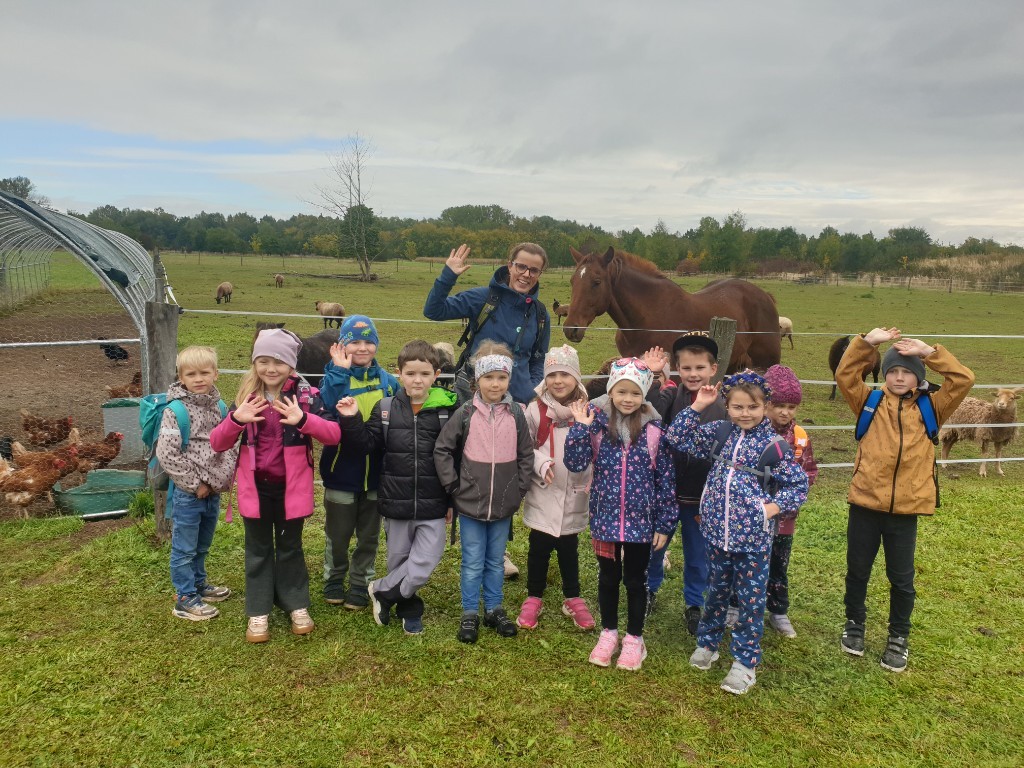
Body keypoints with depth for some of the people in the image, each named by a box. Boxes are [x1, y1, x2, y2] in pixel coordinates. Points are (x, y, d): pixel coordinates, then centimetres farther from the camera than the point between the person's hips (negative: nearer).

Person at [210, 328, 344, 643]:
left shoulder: (305, 395, -9)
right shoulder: (245, 396, -2)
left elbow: (335, 435, -19)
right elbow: (217, 443, -5)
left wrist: (303, 419, -35)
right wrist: (236, 419, -24)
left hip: (291, 487, -2)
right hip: (255, 487, 2)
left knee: (290, 547, 15)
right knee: (258, 549, 14)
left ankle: (297, 605, 31)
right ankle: (258, 612, 26)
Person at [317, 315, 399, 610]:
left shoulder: (388, 381, 0)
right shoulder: (335, 376, -8)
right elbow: (326, 408, -28)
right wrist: (339, 371, -28)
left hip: (376, 472, 2)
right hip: (342, 471, -2)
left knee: (369, 536, 15)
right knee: (338, 534, 14)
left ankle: (360, 584, 32)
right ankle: (334, 581, 36)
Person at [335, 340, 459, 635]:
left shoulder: (447, 410, -4)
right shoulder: (385, 409, -1)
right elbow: (365, 445, -3)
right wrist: (351, 420, -20)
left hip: (433, 507, -1)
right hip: (396, 504, 1)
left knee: (423, 565, -4)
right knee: (399, 561, 15)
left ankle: (381, 590, 20)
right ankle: (409, 608, 38)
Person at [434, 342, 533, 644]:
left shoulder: (516, 414, -3)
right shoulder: (466, 413, -8)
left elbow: (526, 455, 5)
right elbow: (442, 450, -2)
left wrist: (519, 488, 0)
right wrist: (453, 485, -5)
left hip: (504, 504, 2)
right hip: (470, 503, -2)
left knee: (496, 562, 16)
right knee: (473, 563, 8)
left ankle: (494, 609, 31)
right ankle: (470, 614, 22)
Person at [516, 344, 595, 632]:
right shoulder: (536, 409, -7)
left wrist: (591, 479, -8)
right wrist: (541, 463, -18)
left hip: (574, 493, 1)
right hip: (543, 492, -1)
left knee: (568, 546, 14)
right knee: (539, 546, 9)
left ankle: (573, 598, 31)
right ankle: (534, 598, 26)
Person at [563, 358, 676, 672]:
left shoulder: (654, 428, -8)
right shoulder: (597, 421, -7)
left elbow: (665, 477, -3)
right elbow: (576, 463, -11)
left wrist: (664, 522, -2)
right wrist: (580, 428, -22)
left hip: (641, 520, -1)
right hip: (605, 517, 1)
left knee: (636, 580, 13)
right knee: (608, 578, 17)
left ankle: (634, 638, 32)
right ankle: (608, 632, 37)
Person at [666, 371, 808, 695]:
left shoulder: (773, 444, -8)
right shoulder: (719, 433, 1)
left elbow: (799, 485, -1)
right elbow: (676, 438, -1)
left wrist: (773, 507, -13)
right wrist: (697, 406, -7)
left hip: (752, 537, -3)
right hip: (717, 530, 3)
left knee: (751, 599, 8)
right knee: (716, 590, 19)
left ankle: (745, 661, 21)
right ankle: (707, 643, 37)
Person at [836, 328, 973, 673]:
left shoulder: (930, 408, 4)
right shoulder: (870, 403, 4)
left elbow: (963, 380, -5)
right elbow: (845, 375, -8)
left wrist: (929, 352, -12)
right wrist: (867, 342, -17)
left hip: (905, 509, 0)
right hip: (865, 503, 0)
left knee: (901, 578, 12)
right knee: (857, 570, 14)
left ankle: (898, 638, 30)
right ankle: (854, 624, 35)